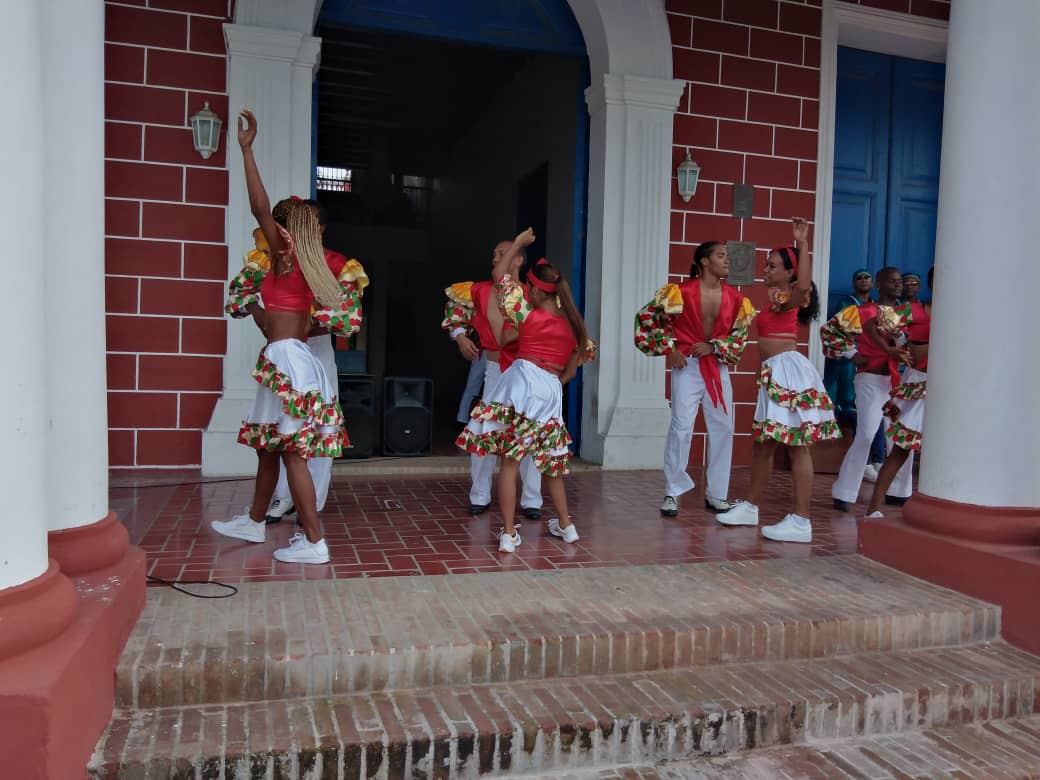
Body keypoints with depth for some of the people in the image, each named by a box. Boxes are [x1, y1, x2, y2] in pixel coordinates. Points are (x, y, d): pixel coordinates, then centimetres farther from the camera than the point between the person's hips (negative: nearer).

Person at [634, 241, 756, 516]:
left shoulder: (735, 298, 2)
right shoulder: (681, 292, -9)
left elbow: (740, 335, 7)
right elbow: (647, 316, -4)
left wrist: (713, 346, -9)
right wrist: (667, 349, -7)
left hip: (718, 368, 5)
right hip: (687, 365, -4)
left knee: (723, 428, 6)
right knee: (681, 427, -7)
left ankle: (716, 494, 19)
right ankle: (672, 493, 6)